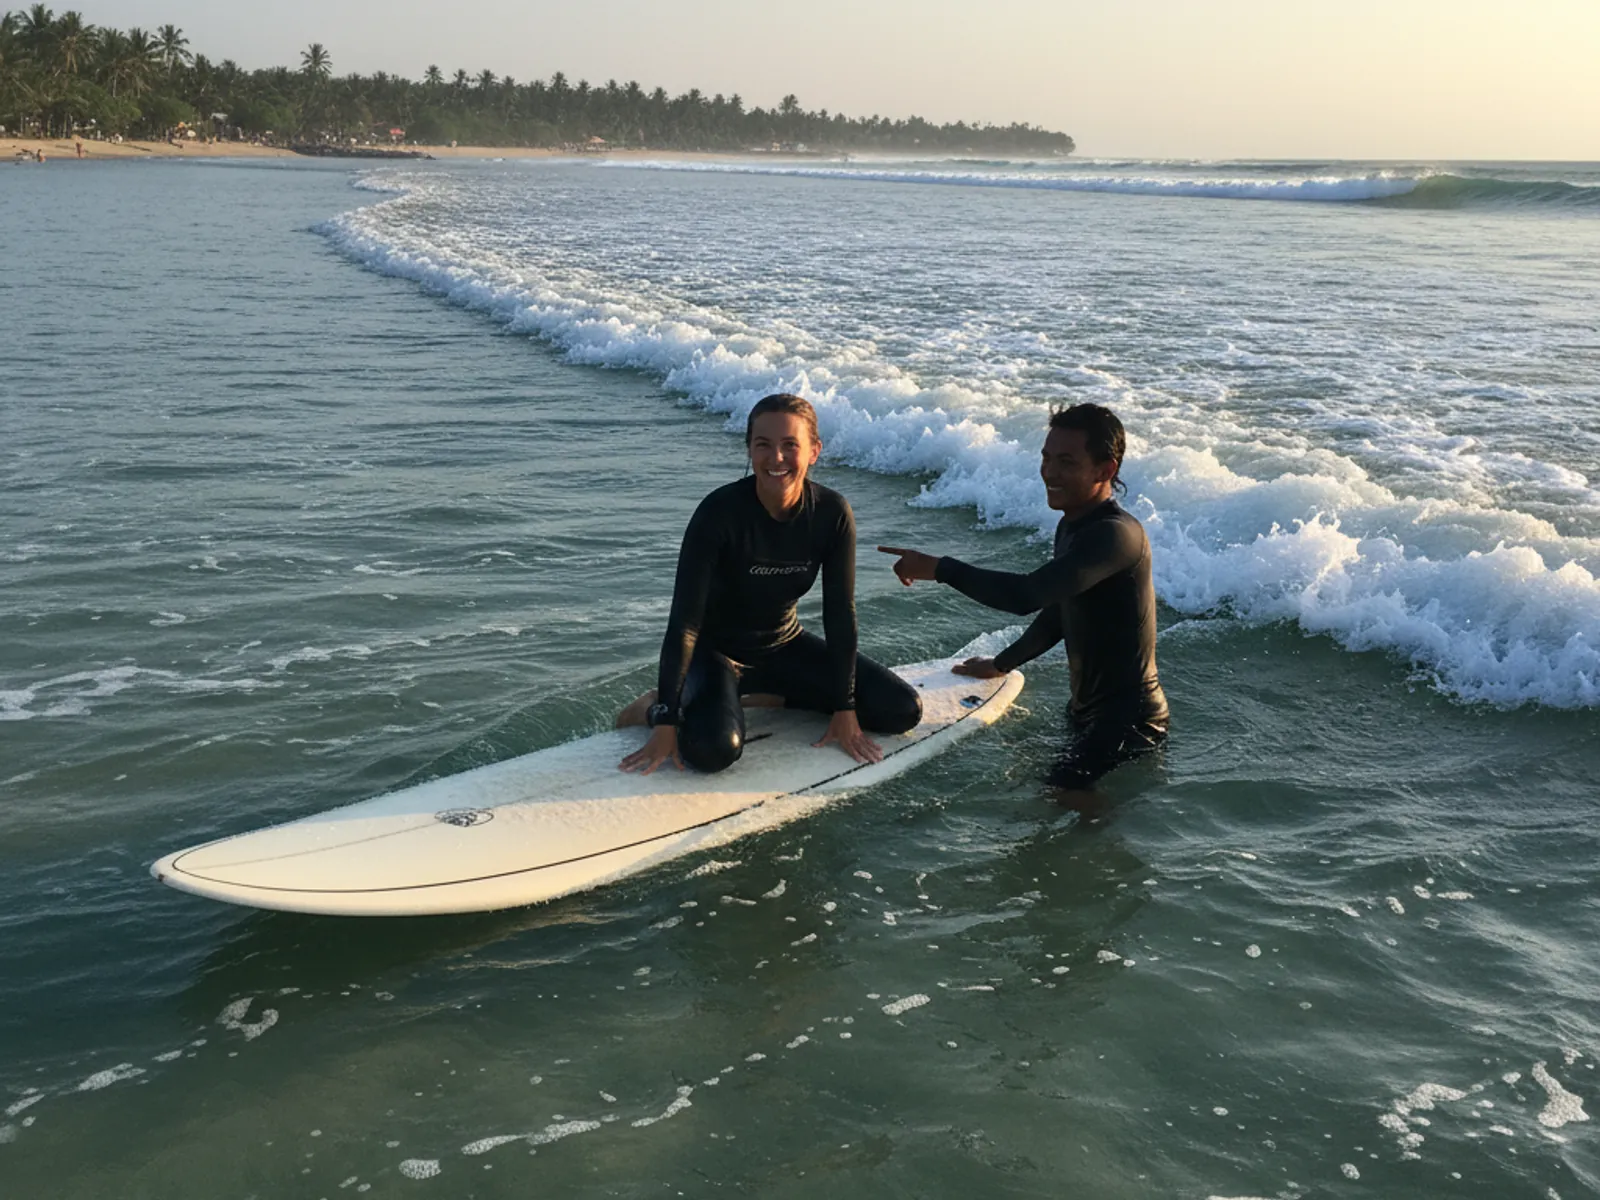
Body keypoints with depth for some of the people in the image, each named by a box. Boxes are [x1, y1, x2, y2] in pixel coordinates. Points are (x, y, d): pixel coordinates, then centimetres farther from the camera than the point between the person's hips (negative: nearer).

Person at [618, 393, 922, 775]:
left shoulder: (832, 512, -15)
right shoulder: (721, 512, -27)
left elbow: (840, 614, -9)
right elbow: (684, 619, -26)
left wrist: (845, 708, -9)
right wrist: (666, 721, -28)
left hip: (784, 645, 5)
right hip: (716, 649, -5)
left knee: (903, 710, -3)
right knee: (714, 748, -35)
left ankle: (770, 692, 11)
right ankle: (656, 706, 0)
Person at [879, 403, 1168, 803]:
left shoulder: (1116, 534, -23)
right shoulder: (1072, 527, 11)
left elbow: (1027, 595, -34)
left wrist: (938, 568, -26)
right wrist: (1001, 664, 37)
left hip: (1129, 721, -10)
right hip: (1086, 711, 10)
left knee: (1066, 800, -26)